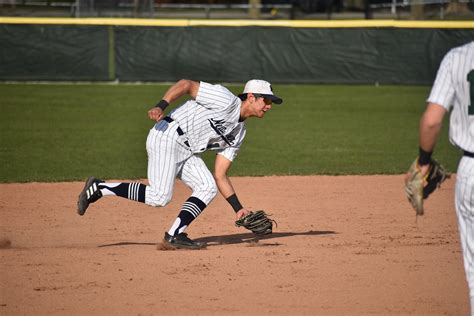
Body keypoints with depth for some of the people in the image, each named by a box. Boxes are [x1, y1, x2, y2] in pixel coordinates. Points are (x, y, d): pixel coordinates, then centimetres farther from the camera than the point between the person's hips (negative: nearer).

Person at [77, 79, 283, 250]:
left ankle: (174, 236, -5)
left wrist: (238, 209, 7)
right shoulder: (226, 100, -9)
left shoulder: (238, 133, 17)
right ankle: (99, 188, -3)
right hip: (168, 137, -10)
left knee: (208, 187, -3)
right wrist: (161, 106, -27)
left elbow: (220, 175, 15)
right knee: (160, 197, -17)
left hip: (187, 151, 10)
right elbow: (186, 84, -13)